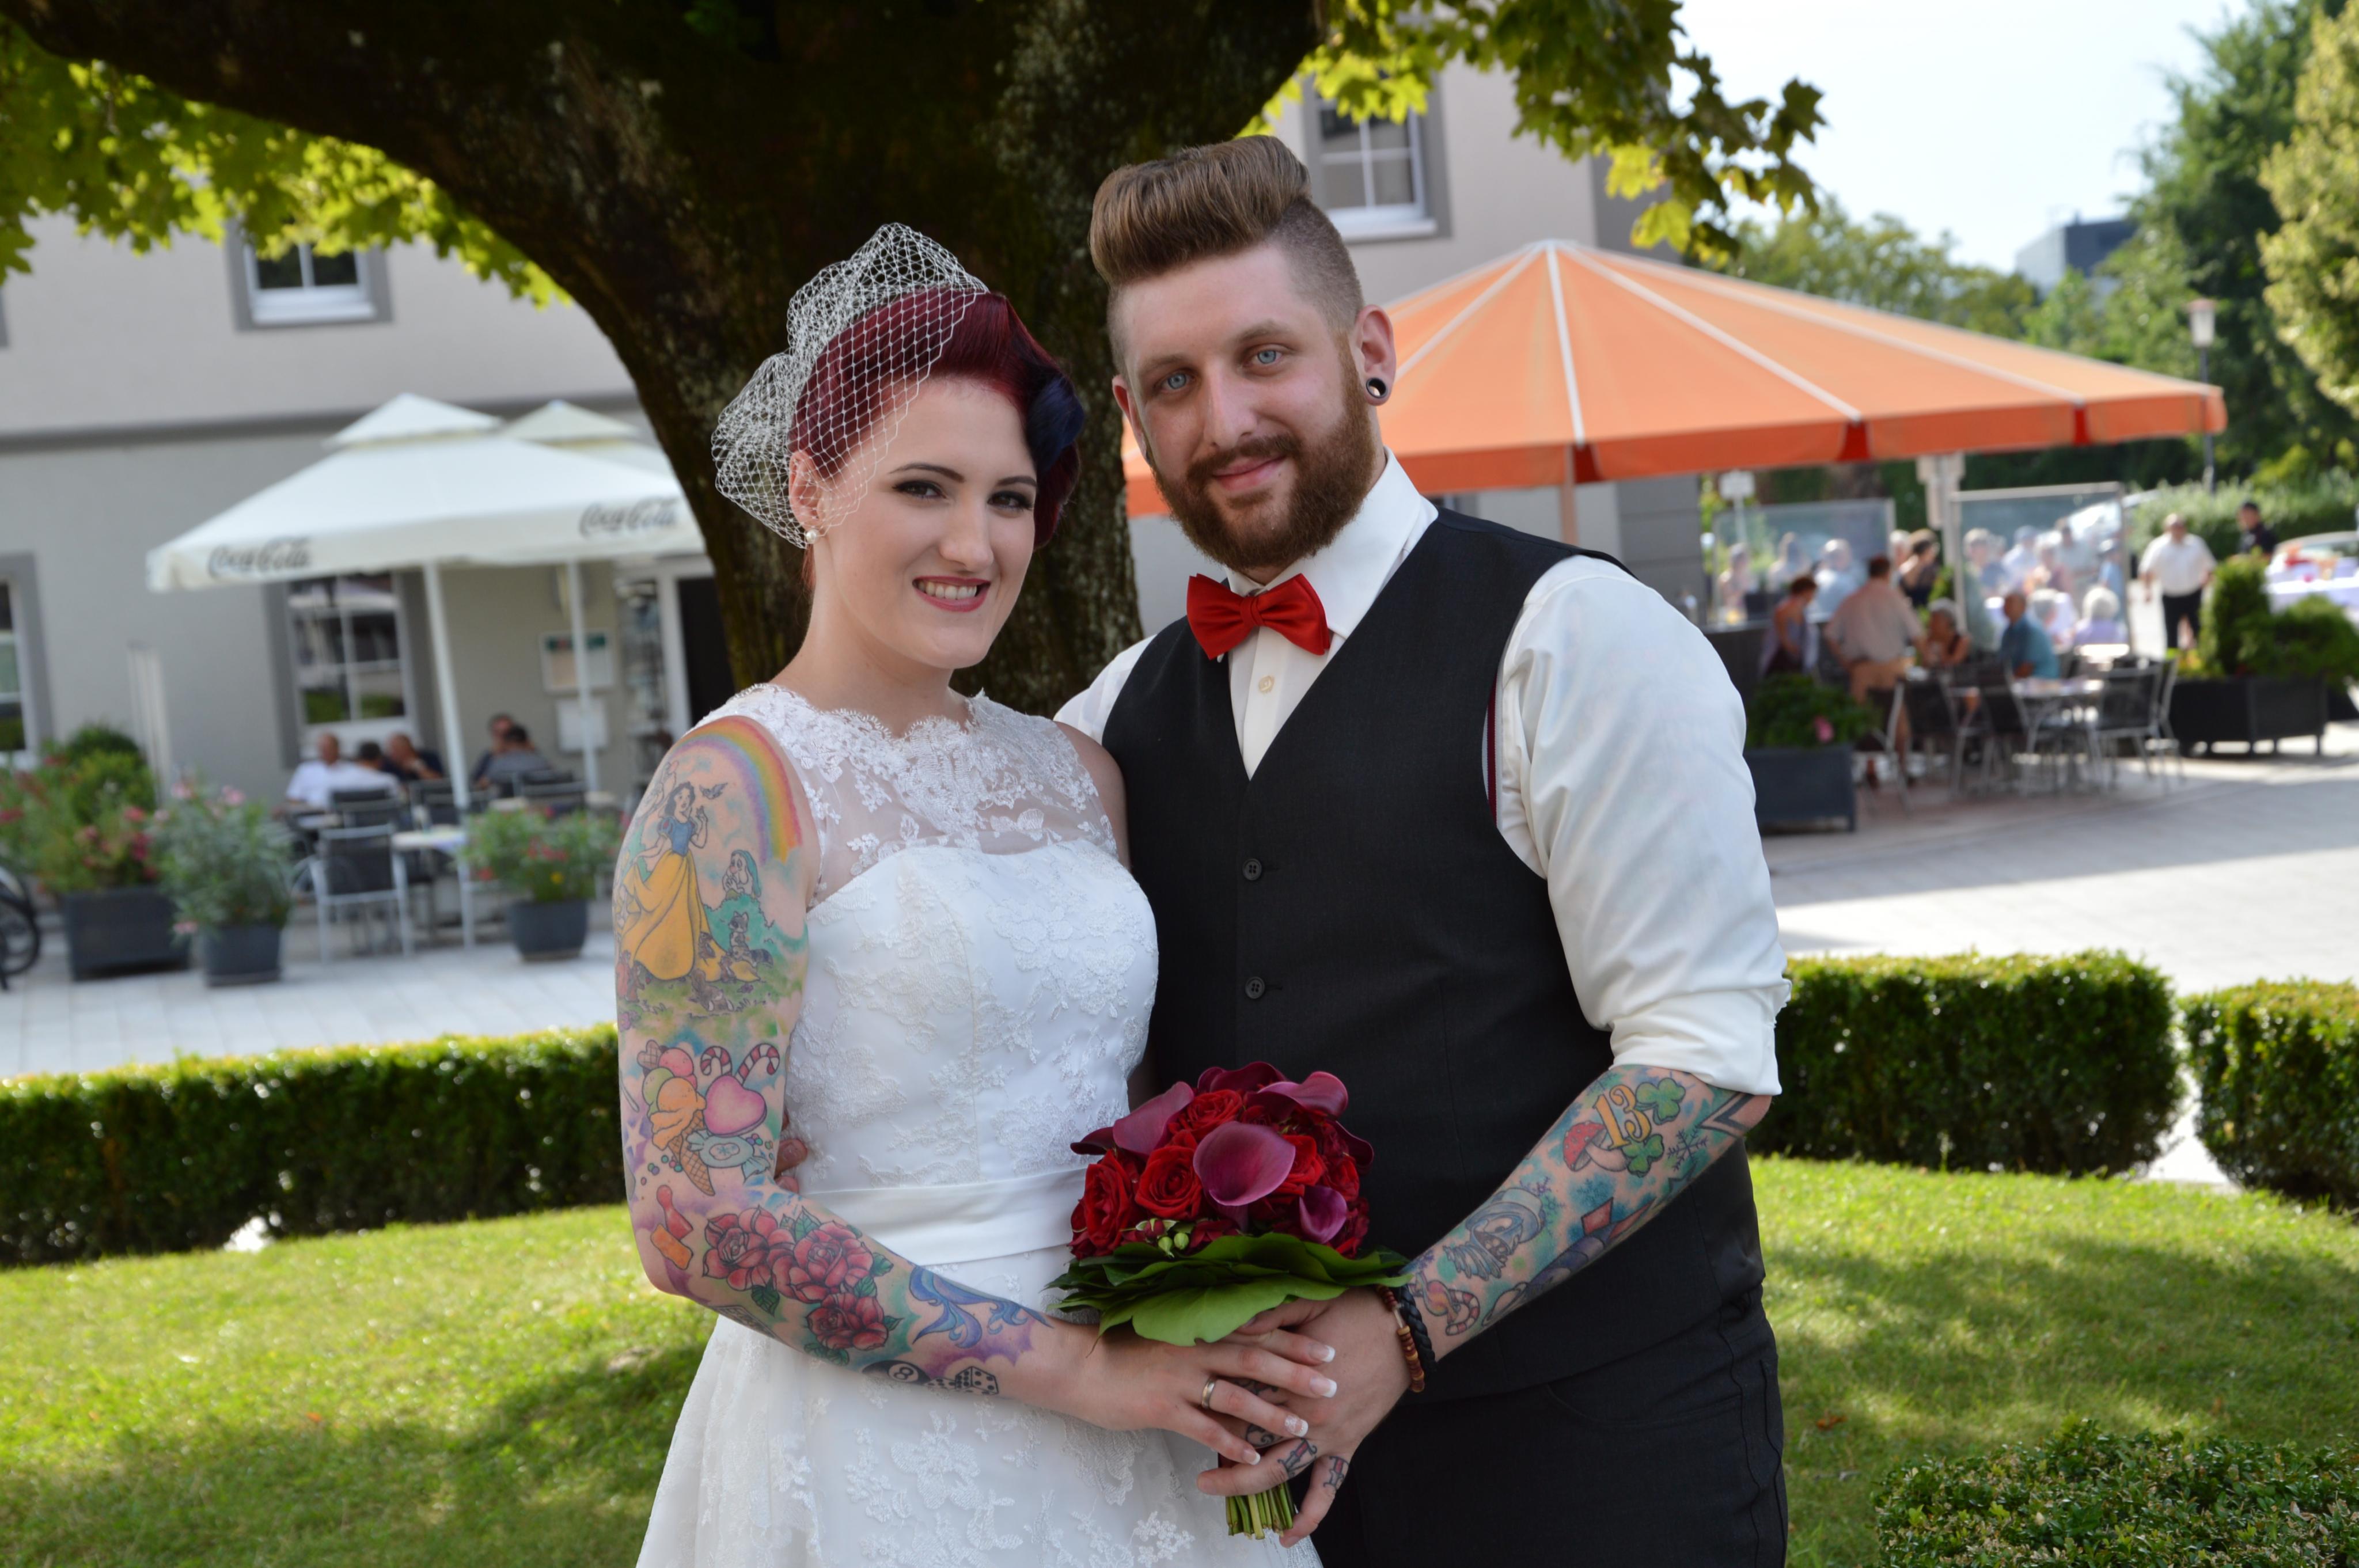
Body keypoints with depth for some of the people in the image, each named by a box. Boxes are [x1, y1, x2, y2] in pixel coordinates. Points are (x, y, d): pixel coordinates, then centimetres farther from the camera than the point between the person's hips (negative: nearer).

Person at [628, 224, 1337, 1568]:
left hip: (1127, 1446, 6)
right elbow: (700, 1221, -18)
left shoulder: (1077, 774, 6)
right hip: (882, 1458, -6)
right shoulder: (734, 786, -12)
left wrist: (1219, 1374, -3)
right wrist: (1075, 1365, -16)